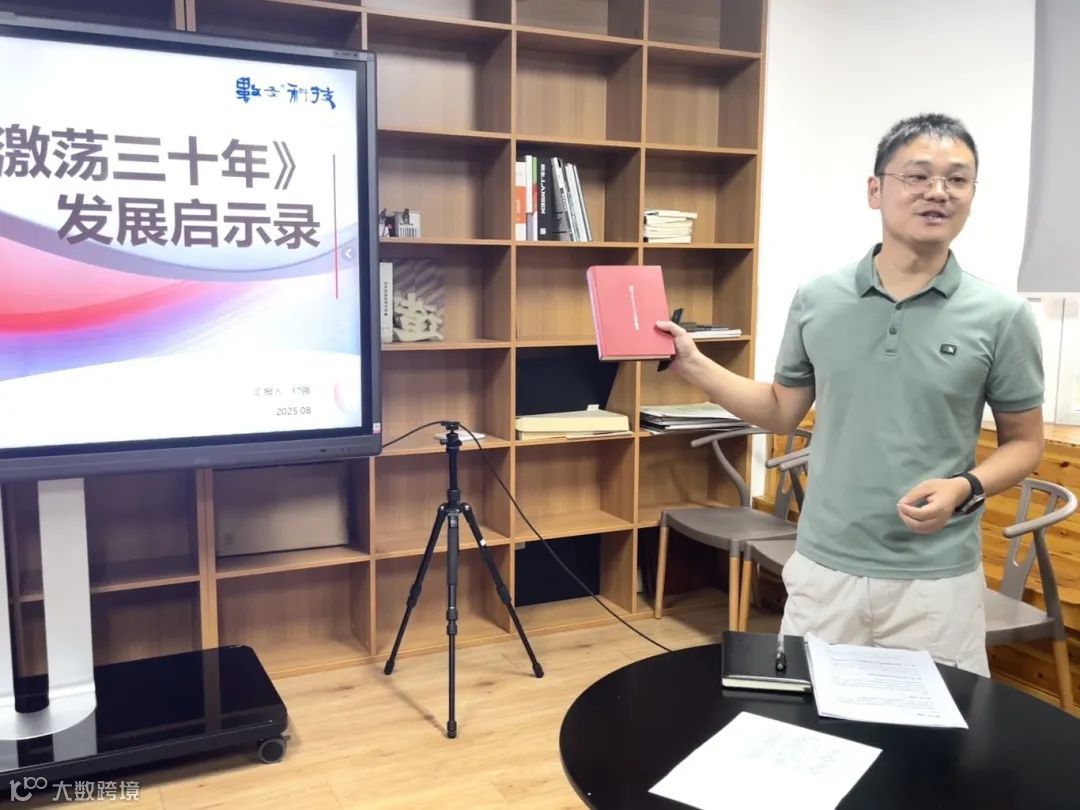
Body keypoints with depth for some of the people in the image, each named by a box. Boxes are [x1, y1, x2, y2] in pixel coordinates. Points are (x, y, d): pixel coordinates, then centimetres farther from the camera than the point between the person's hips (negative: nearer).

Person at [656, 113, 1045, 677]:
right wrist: (691, 363, 1)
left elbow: (1024, 442, 3)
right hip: (824, 568, 2)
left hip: (935, 581, -1)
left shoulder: (1001, 317, -5)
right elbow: (781, 413, 9)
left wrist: (966, 488, -16)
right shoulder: (815, 300, 0)